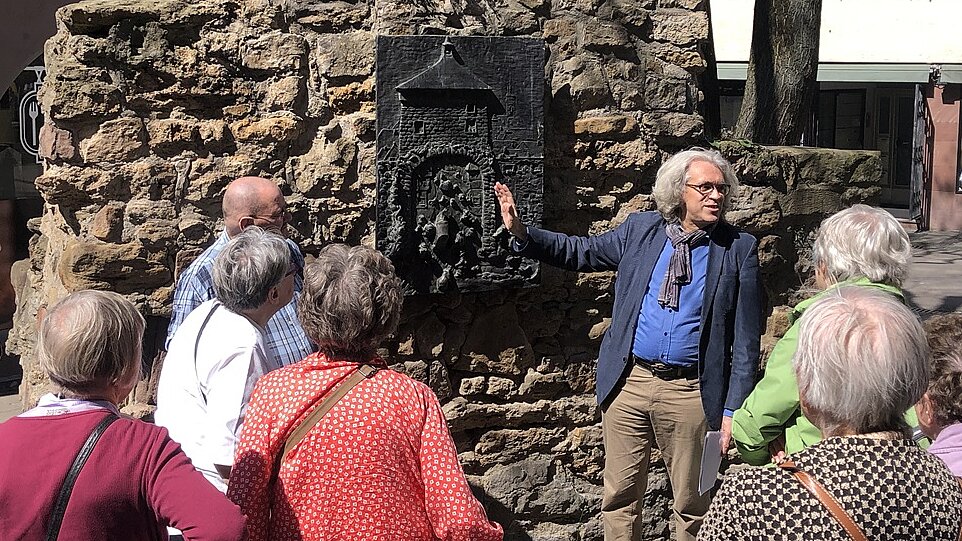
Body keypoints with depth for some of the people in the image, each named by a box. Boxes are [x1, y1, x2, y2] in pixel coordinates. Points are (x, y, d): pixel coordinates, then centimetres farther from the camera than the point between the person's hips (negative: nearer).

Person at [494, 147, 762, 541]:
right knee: (619, 497, 11)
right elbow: (580, 252, 14)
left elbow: (745, 339, -4)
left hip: (690, 391, -2)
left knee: (693, 506, 10)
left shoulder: (740, 248, -4)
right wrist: (521, 233, -1)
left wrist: (734, 409, -8)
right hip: (628, 383, 2)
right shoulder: (640, 230, 4)